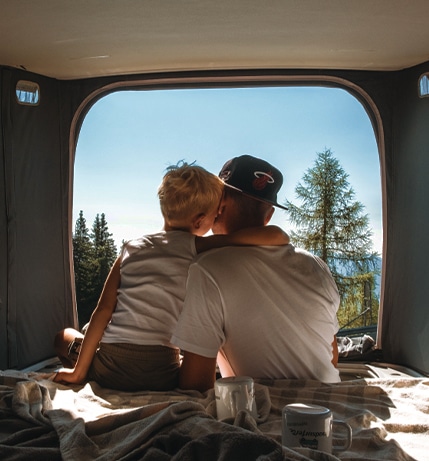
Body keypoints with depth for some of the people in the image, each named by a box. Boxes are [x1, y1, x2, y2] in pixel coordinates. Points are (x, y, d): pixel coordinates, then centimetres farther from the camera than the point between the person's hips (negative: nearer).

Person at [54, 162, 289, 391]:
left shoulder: (132, 248, 6)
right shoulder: (197, 249, -6)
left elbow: (103, 309, 2)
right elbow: (275, 236, -15)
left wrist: (78, 371, 6)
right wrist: (280, 238, 9)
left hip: (108, 370, 2)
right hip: (160, 378, -1)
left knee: (64, 336, 31)